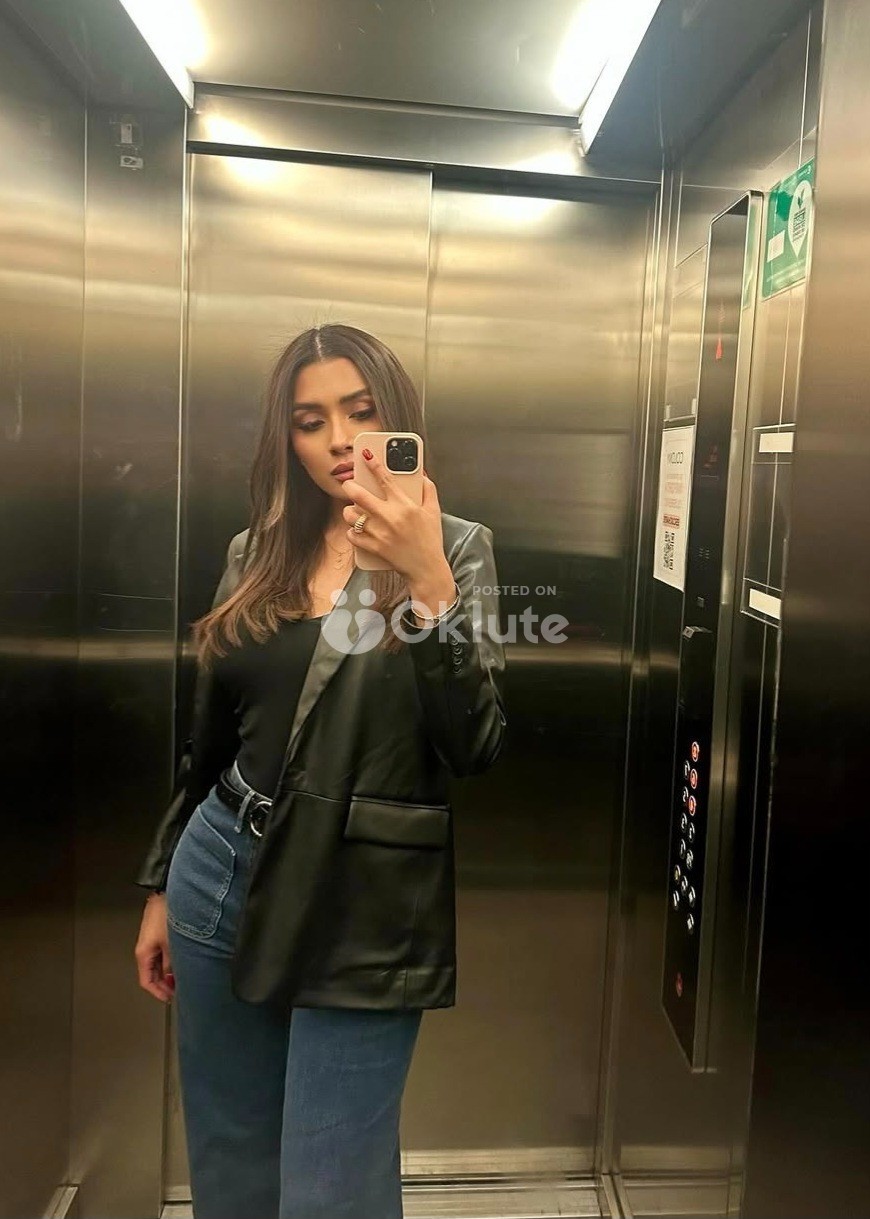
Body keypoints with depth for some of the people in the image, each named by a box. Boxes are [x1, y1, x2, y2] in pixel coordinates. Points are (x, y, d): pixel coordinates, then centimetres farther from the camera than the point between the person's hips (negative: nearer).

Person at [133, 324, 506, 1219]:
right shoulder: (255, 554, 5)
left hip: (364, 906, -4)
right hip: (220, 877, 4)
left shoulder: (456, 547, -5)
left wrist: (428, 583, -26)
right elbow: (208, 739, 11)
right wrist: (159, 886, 15)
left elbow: (474, 748, -15)